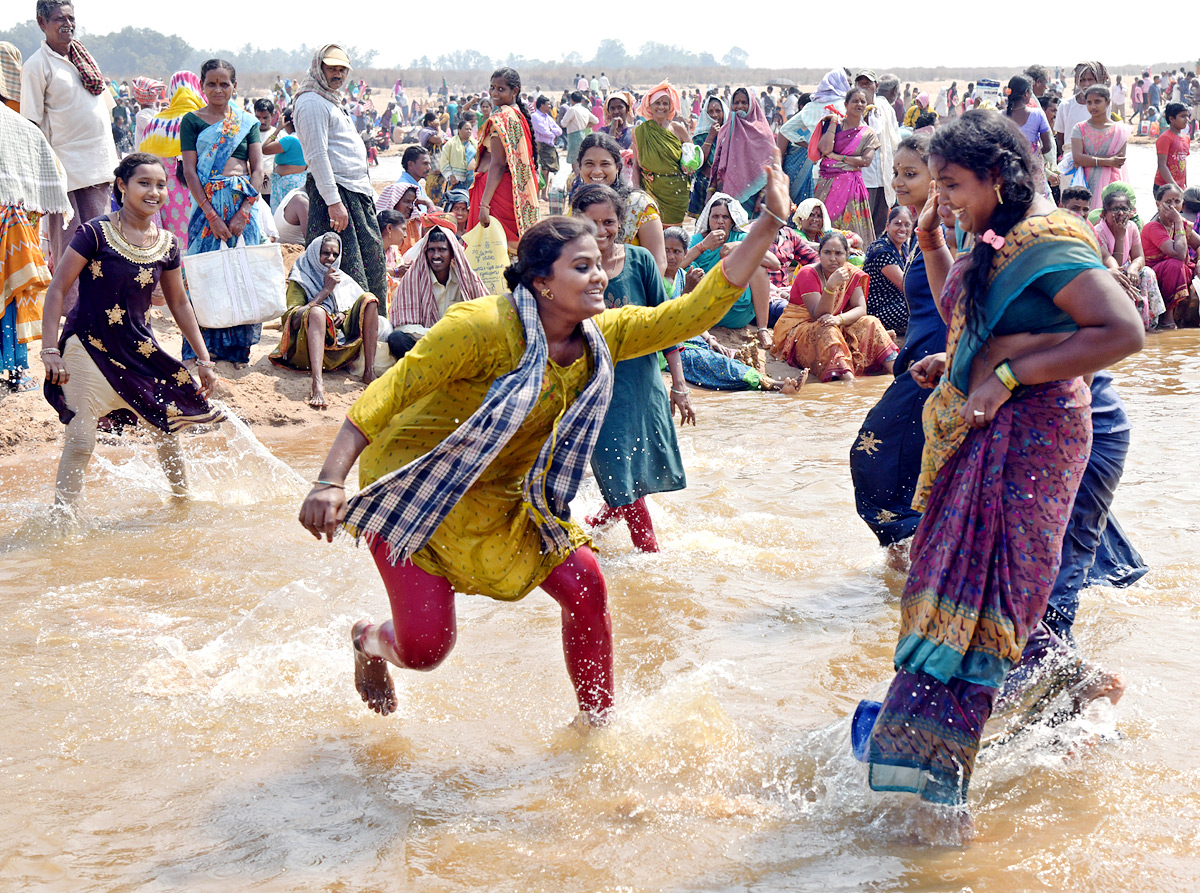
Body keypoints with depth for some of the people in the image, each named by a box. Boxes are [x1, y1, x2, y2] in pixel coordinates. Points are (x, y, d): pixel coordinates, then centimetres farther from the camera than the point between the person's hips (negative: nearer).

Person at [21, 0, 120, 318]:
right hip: (65, 167, -6)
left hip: (99, 164, 6)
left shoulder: (84, 57, 14)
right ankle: (71, 307, 2)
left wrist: (113, 160, 18)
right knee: (67, 238, -4)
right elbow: (32, 124, -9)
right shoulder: (37, 65, -7)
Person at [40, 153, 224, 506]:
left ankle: (182, 496, 36)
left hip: (139, 350, 5)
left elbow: (179, 303, 13)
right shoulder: (96, 233, -14)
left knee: (166, 428, 13)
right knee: (80, 439, -9)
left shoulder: (166, 244, 1)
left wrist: (204, 360, 13)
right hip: (88, 347, -5)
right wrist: (50, 350, -18)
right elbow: (57, 289, -12)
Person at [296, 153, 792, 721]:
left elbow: (696, 311, -8)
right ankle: (370, 642, 30)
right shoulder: (484, 328, -26)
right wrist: (331, 482, -33)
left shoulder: (602, 338, -6)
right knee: (425, 647, -9)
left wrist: (769, 223, -15)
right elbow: (389, 393, -25)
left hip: (504, 502, 6)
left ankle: (597, 722, 15)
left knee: (583, 585, -7)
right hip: (416, 493, -6)